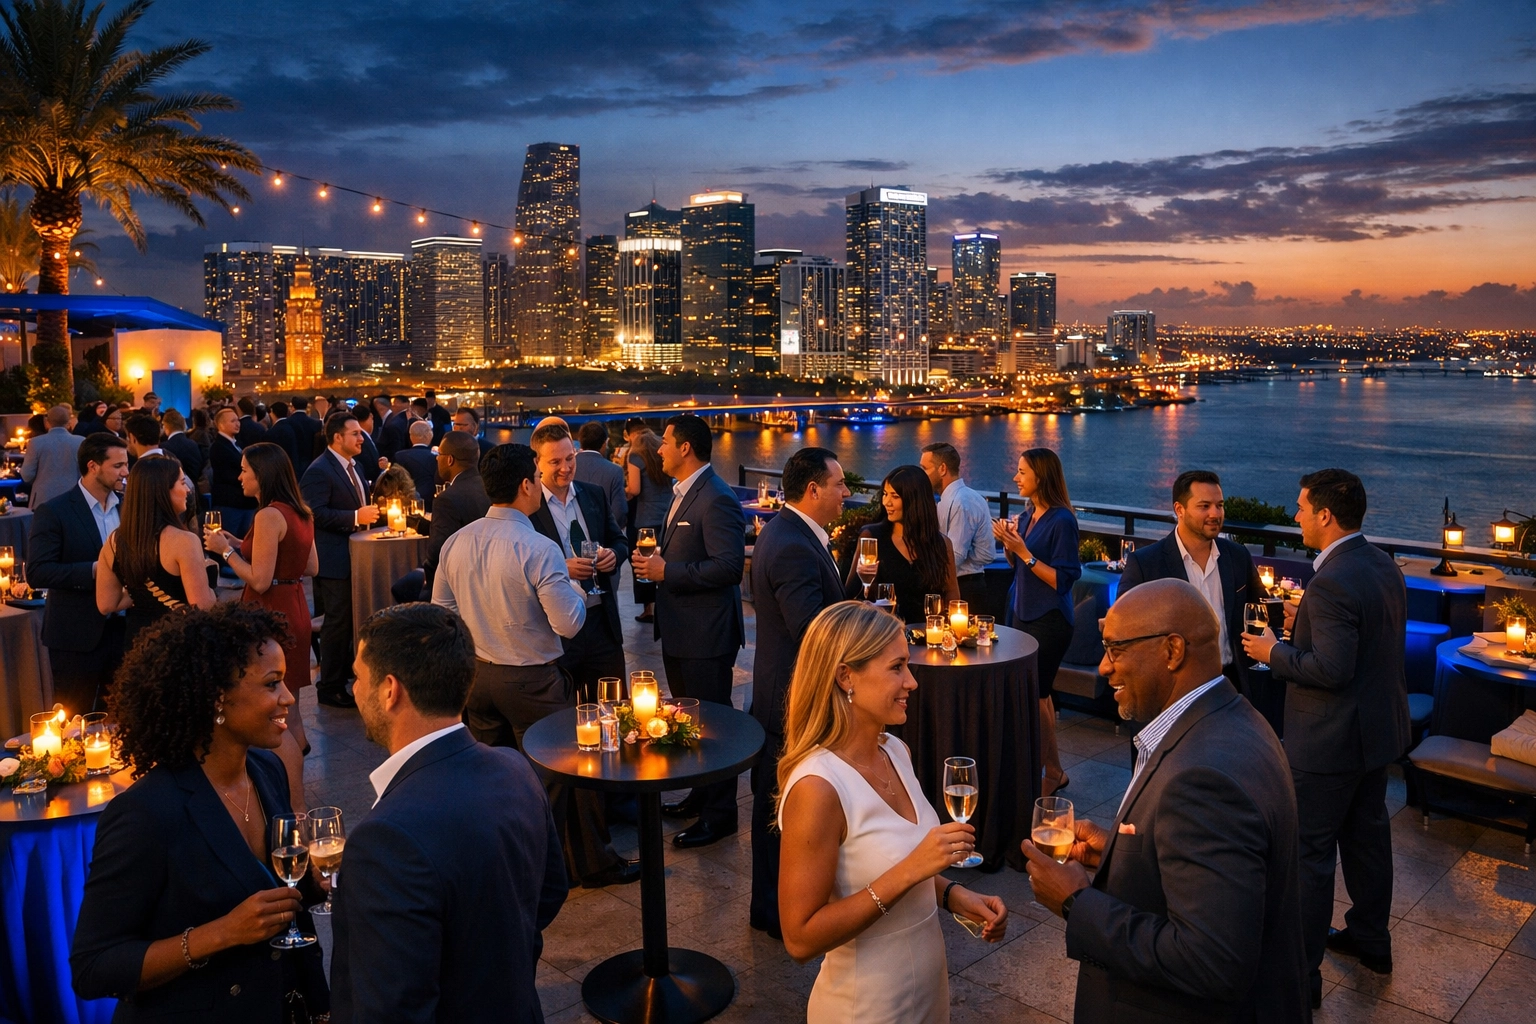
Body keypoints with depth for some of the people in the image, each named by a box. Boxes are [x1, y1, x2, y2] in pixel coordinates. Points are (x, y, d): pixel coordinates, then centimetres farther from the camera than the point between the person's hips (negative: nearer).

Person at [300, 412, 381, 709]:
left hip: (353, 557, 9)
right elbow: (316, 514, -24)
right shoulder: (319, 471, -15)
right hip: (334, 561, -9)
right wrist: (356, 517, -26)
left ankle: (346, 674, 30)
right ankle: (329, 688, 7)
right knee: (337, 623, -3)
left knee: (352, 620, 17)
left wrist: (368, 513, 9)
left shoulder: (352, 466, 14)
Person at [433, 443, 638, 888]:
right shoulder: (538, 549, -22)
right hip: (531, 681, -6)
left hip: (476, 675, 6)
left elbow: (441, 610, 8)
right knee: (550, 778, 9)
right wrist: (577, 591, -1)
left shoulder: (455, 542, -2)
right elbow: (568, 624, -20)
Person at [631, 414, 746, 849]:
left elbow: (729, 565, -27)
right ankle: (701, 795, 37)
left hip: (706, 633, -11)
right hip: (680, 629, 11)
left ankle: (719, 813, 14)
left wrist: (668, 572, -22)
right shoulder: (683, 492, 13)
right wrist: (656, 560, 5)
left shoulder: (717, 499, -20)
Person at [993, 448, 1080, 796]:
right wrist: (1008, 543, -2)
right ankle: (1051, 771, 25)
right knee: (1036, 693, 13)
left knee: (1035, 693, -3)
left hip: (1048, 620, -8)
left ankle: (1051, 773, 12)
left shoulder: (1061, 520, -16)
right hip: (1022, 612, 8)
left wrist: (1023, 551, -22)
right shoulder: (1028, 515, 8)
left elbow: (1062, 580, -19)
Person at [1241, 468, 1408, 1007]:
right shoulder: (1384, 565, 4)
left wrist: (1274, 651, -15)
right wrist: (1306, 624, 8)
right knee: (1368, 831, 23)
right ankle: (1371, 937, 41)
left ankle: (1301, 969, 13)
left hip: (1331, 740, -10)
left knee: (1310, 850, 2)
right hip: (1380, 727, 10)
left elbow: (1331, 669, -29)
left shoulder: (1331, 583, -27)